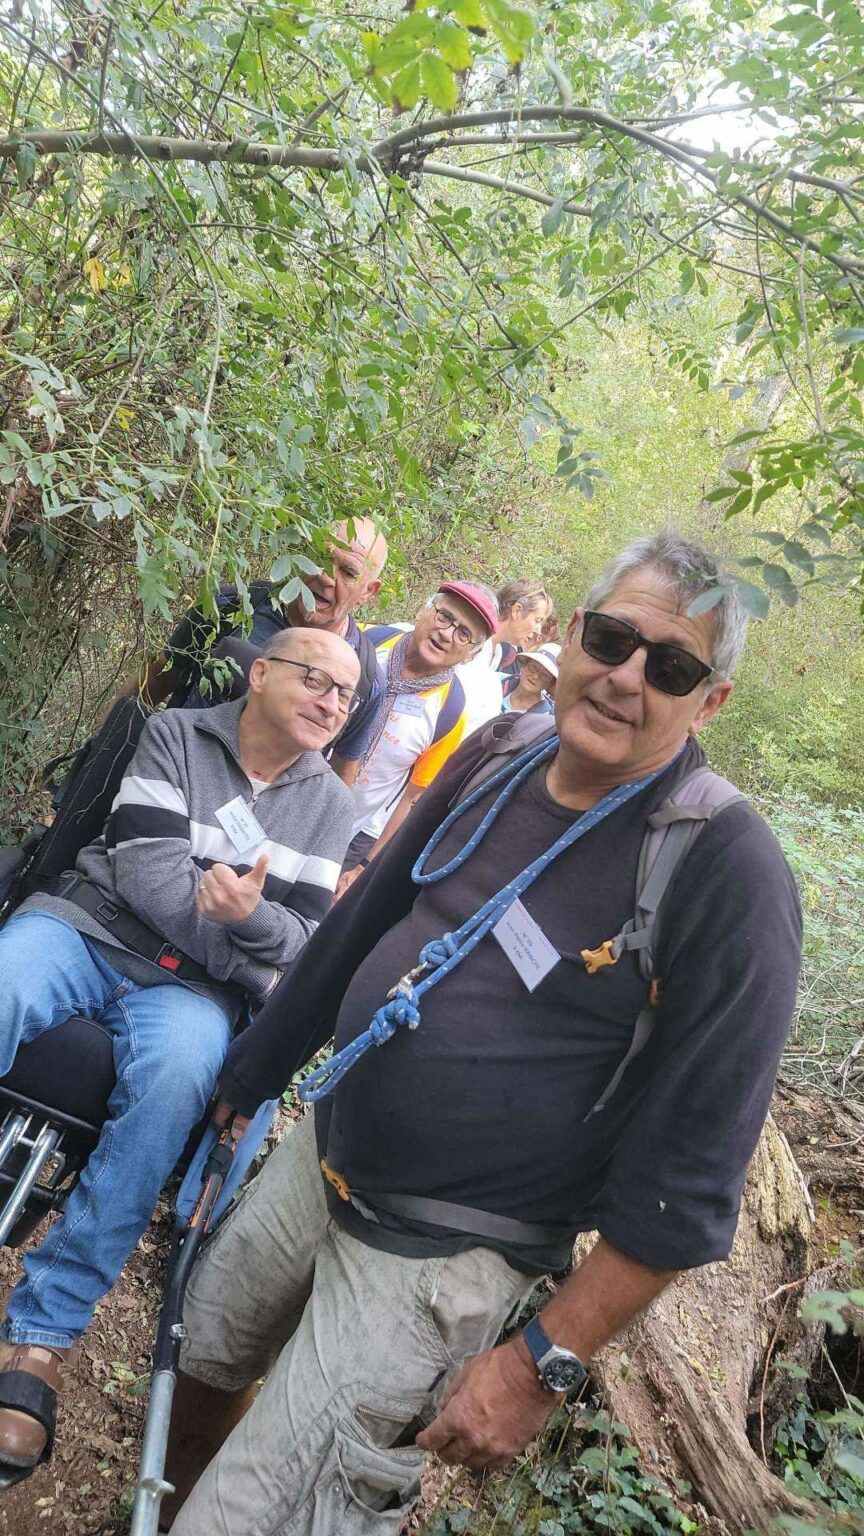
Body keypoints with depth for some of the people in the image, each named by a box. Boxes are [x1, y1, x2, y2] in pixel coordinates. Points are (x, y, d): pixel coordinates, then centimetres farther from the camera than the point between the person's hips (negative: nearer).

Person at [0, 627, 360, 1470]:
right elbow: (145, 868, -8)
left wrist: (252, 918, -21)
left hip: (190, 982, 1)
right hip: (86, 924, 0)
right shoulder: (176, 736, 2)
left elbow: (302, 937, 3)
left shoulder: (328, 805, 10)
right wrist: (244, 962, -13)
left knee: (177, 1076, -33)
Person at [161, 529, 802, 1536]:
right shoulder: (504, 754, -3)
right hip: (320, 1155, 7)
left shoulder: (730, 873, -23)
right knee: (204, 1351, 26)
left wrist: (544, 1365, -17)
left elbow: (690, 1169, -20)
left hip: (438, 1263, -6)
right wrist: (248, 1074, 15)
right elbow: (364, 920, 7)